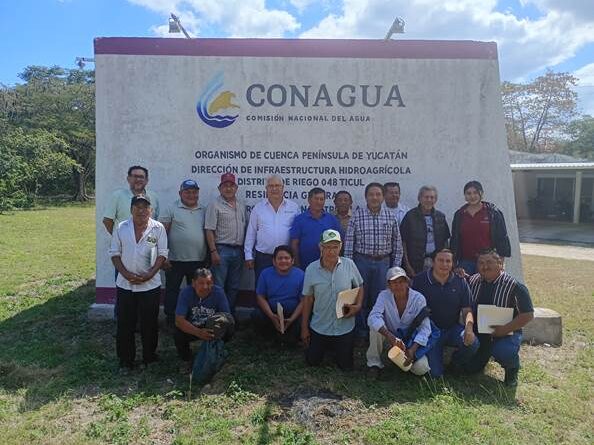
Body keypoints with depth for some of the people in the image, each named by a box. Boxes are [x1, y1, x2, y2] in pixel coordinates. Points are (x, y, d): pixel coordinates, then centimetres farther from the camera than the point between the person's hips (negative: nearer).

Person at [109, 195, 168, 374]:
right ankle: (125, 361, 22)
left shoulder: (158, 228, -2)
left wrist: (149, 274, -13)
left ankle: (149, 358, 24)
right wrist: (126, 274, -10)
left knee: (149, 324, 7)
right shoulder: (121, 228, 3)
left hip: (150, 284, -1)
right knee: (125, 324, 8)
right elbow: (115, 253, 3)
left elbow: (162, 254, -2)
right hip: (125, 285, 2)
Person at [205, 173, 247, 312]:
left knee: (234, 287, 13)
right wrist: (213, 251, -16)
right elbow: (209, 230, -10)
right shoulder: (215, 205, -5)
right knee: (218, 286, -2)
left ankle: (230, 314, 24)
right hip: (221, 250, -6)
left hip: (238, 250, 6)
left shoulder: (241, 205, 13)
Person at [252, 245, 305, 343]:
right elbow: (260, 297, -1)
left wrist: (292, 319, -16)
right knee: (256, 316, -27)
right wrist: (272, 316, -15)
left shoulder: (300, 275, -7)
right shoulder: (266, 274, -2)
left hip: (293, 314, -1)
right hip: (270, 312, 2)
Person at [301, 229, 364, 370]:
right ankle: (325, 347, 45)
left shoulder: (349, 264, -11)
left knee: (346, 366, 11)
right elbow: (308, 299, -2)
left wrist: (358, 306, -14)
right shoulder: (311, 269, -11)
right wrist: (304, 328, 2)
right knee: (312, 362, 13)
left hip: (345, 327, 0)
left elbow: (359, 287, 5)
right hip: (319, 327, 0)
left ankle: (337, 348, 43)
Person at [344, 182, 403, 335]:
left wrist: (396, 265, 4)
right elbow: (349, 241, -3)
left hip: (383, 262, 1)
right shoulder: (357, 215, -2)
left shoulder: (390, 217, 4)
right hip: (362, 261, -1)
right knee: (361, 298, 8)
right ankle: (361, 332, 22)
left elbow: (397, 243, 7)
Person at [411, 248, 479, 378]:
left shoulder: (460, 282, 1)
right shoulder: (419, 280, -7)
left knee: (473, 343, -29)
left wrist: (469, 328, -20)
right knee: (435, 373, -13)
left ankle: (456, 363, 6)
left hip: (453, 328, 3)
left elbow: (467, 310, 0)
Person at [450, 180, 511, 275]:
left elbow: (502, 238, 3)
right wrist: (453, 264, 10)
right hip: (465, 262, 3)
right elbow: (454, 241, 14)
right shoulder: (459, 215, 10)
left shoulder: (493, 213, 2)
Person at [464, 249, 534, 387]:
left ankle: (512, 369, 2)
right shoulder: (472, 281, 2)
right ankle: (485, 354, 32)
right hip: (478, 332, 4)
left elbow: (527, 315, -12)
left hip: (506, 333, -4)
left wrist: (505, 329, -21)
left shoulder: (515, 286, -12)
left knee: (503, 353, -35)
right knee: (469, 367, -2)